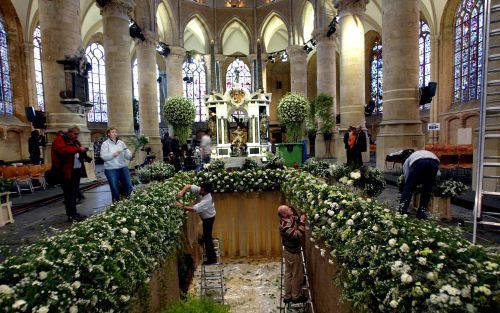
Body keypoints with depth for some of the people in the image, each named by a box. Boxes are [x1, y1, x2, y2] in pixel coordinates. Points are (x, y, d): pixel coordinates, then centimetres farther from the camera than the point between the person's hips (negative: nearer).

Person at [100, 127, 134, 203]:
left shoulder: (121, 143, 10)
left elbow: (127, 155, 5)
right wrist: (113, 154, -26)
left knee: (128, 186, 6)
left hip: (123, 167, 3)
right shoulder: (105, 144, 0)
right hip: (111, 169, -3)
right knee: (115, 188, 5)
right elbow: (103, 156, -12)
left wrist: (131, 155, -17)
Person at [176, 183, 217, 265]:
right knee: (206, 235, 29)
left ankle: (212, 259, 8)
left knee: (207, 237, -3)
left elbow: (194, 209, -45)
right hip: (204, 216, 9)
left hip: (208, 218, -9)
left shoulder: (207, 200, -40)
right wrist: (182, 191, -36)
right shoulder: (199, 190, -19)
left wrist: (182, 206, -46)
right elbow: (188, 186, -17)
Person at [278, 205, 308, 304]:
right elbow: (298, 235, -35)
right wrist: (302, 222, -30)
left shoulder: (291, 218, -3)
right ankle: (296, 296, 28)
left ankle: (288, 296, 33)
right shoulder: (284, 226, -31)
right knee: (297, 275, 9)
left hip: (290, 251, 9)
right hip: (293, 253, -9)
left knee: (288, 273, 19)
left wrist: (302, 217, -5)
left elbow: (297, 219, 13)